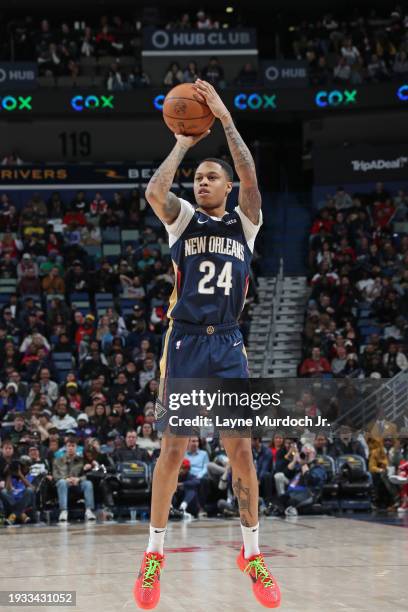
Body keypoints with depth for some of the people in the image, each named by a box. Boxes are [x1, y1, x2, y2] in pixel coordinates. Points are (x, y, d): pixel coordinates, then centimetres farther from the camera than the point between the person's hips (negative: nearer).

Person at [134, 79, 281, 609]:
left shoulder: (245, 221, 10)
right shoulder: (183, 218, 8)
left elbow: (250, 178, -9)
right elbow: (155, 191, -14)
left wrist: (225, 118, -9)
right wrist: (183, 143, -3)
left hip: (228, 346, 1)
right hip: (185, 344, -1)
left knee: (240, 450, 0)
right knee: (173, 448, -2)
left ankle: (251, 554, 12)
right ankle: (154, 554, 8)